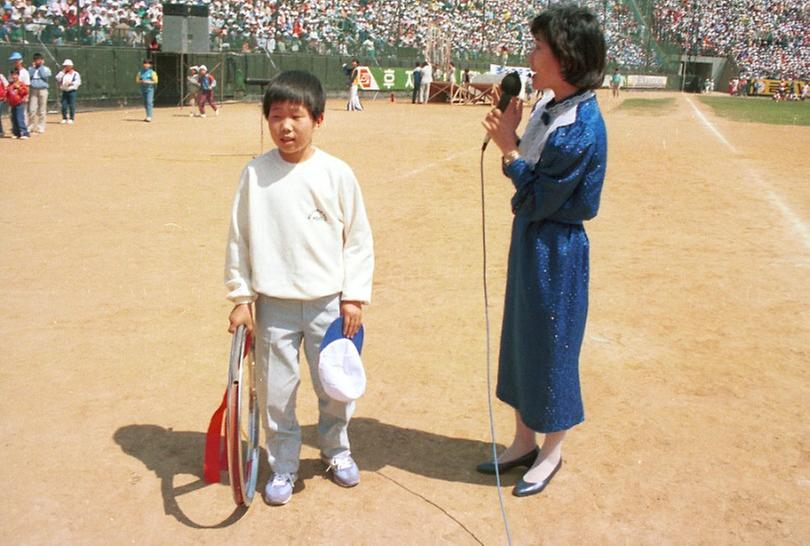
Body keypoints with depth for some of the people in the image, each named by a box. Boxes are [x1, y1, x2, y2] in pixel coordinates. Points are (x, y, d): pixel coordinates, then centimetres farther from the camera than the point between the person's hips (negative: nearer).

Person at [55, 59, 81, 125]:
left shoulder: (75, 74, 4)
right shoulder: (63, 74, 16)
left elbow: (78, 82, -7)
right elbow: (58, 79, 2)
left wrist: (71, 83, -20)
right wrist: (62, 72, 1)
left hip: (72, 91, -4)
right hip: (64, 91, 4)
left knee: (72, 106, -5)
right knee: (64, 106, 2)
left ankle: (71, 119, 3)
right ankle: (64, 118, 10)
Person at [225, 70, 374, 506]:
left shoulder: (337, 174, -4)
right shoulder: (255, 173, -2)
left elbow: (358, 239, 1)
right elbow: (239, 238, 3)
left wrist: (354, 296, -2)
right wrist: (240, 297, 1)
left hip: (328, 303, 0)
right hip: (274, 304, 0)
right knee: (275, 390, 8)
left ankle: (336, 450, 39)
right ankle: (282, 465, 29)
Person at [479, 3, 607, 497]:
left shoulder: (579, 131, -25)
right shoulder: (551, 104, 4)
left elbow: (536, 200, -20)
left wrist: (509, 148, -15)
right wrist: (511, 135, -7)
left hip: (555, 248, -9)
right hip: (531, 238, 9)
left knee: (550, 345, 6)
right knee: (521, 338, 18)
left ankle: (552, 452, 28)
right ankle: (524, 441, 36)